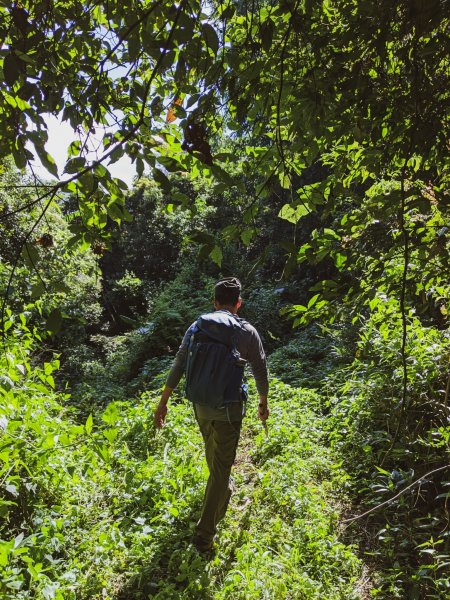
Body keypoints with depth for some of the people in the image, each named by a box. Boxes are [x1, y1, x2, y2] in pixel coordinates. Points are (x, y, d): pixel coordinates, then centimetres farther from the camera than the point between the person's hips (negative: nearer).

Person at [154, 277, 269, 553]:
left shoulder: (197, 328, -3)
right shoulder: (247, 332, -9)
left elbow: (178, 367, -2)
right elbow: (261, 372, -1)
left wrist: (163, 402, 5)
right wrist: (264, 403, 15)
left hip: (201, 406, 4)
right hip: (229, 408, -4)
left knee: (214, 455, 29)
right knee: (222, 465, 7)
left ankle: (223, 489, 56)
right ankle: (205, 534, 12)